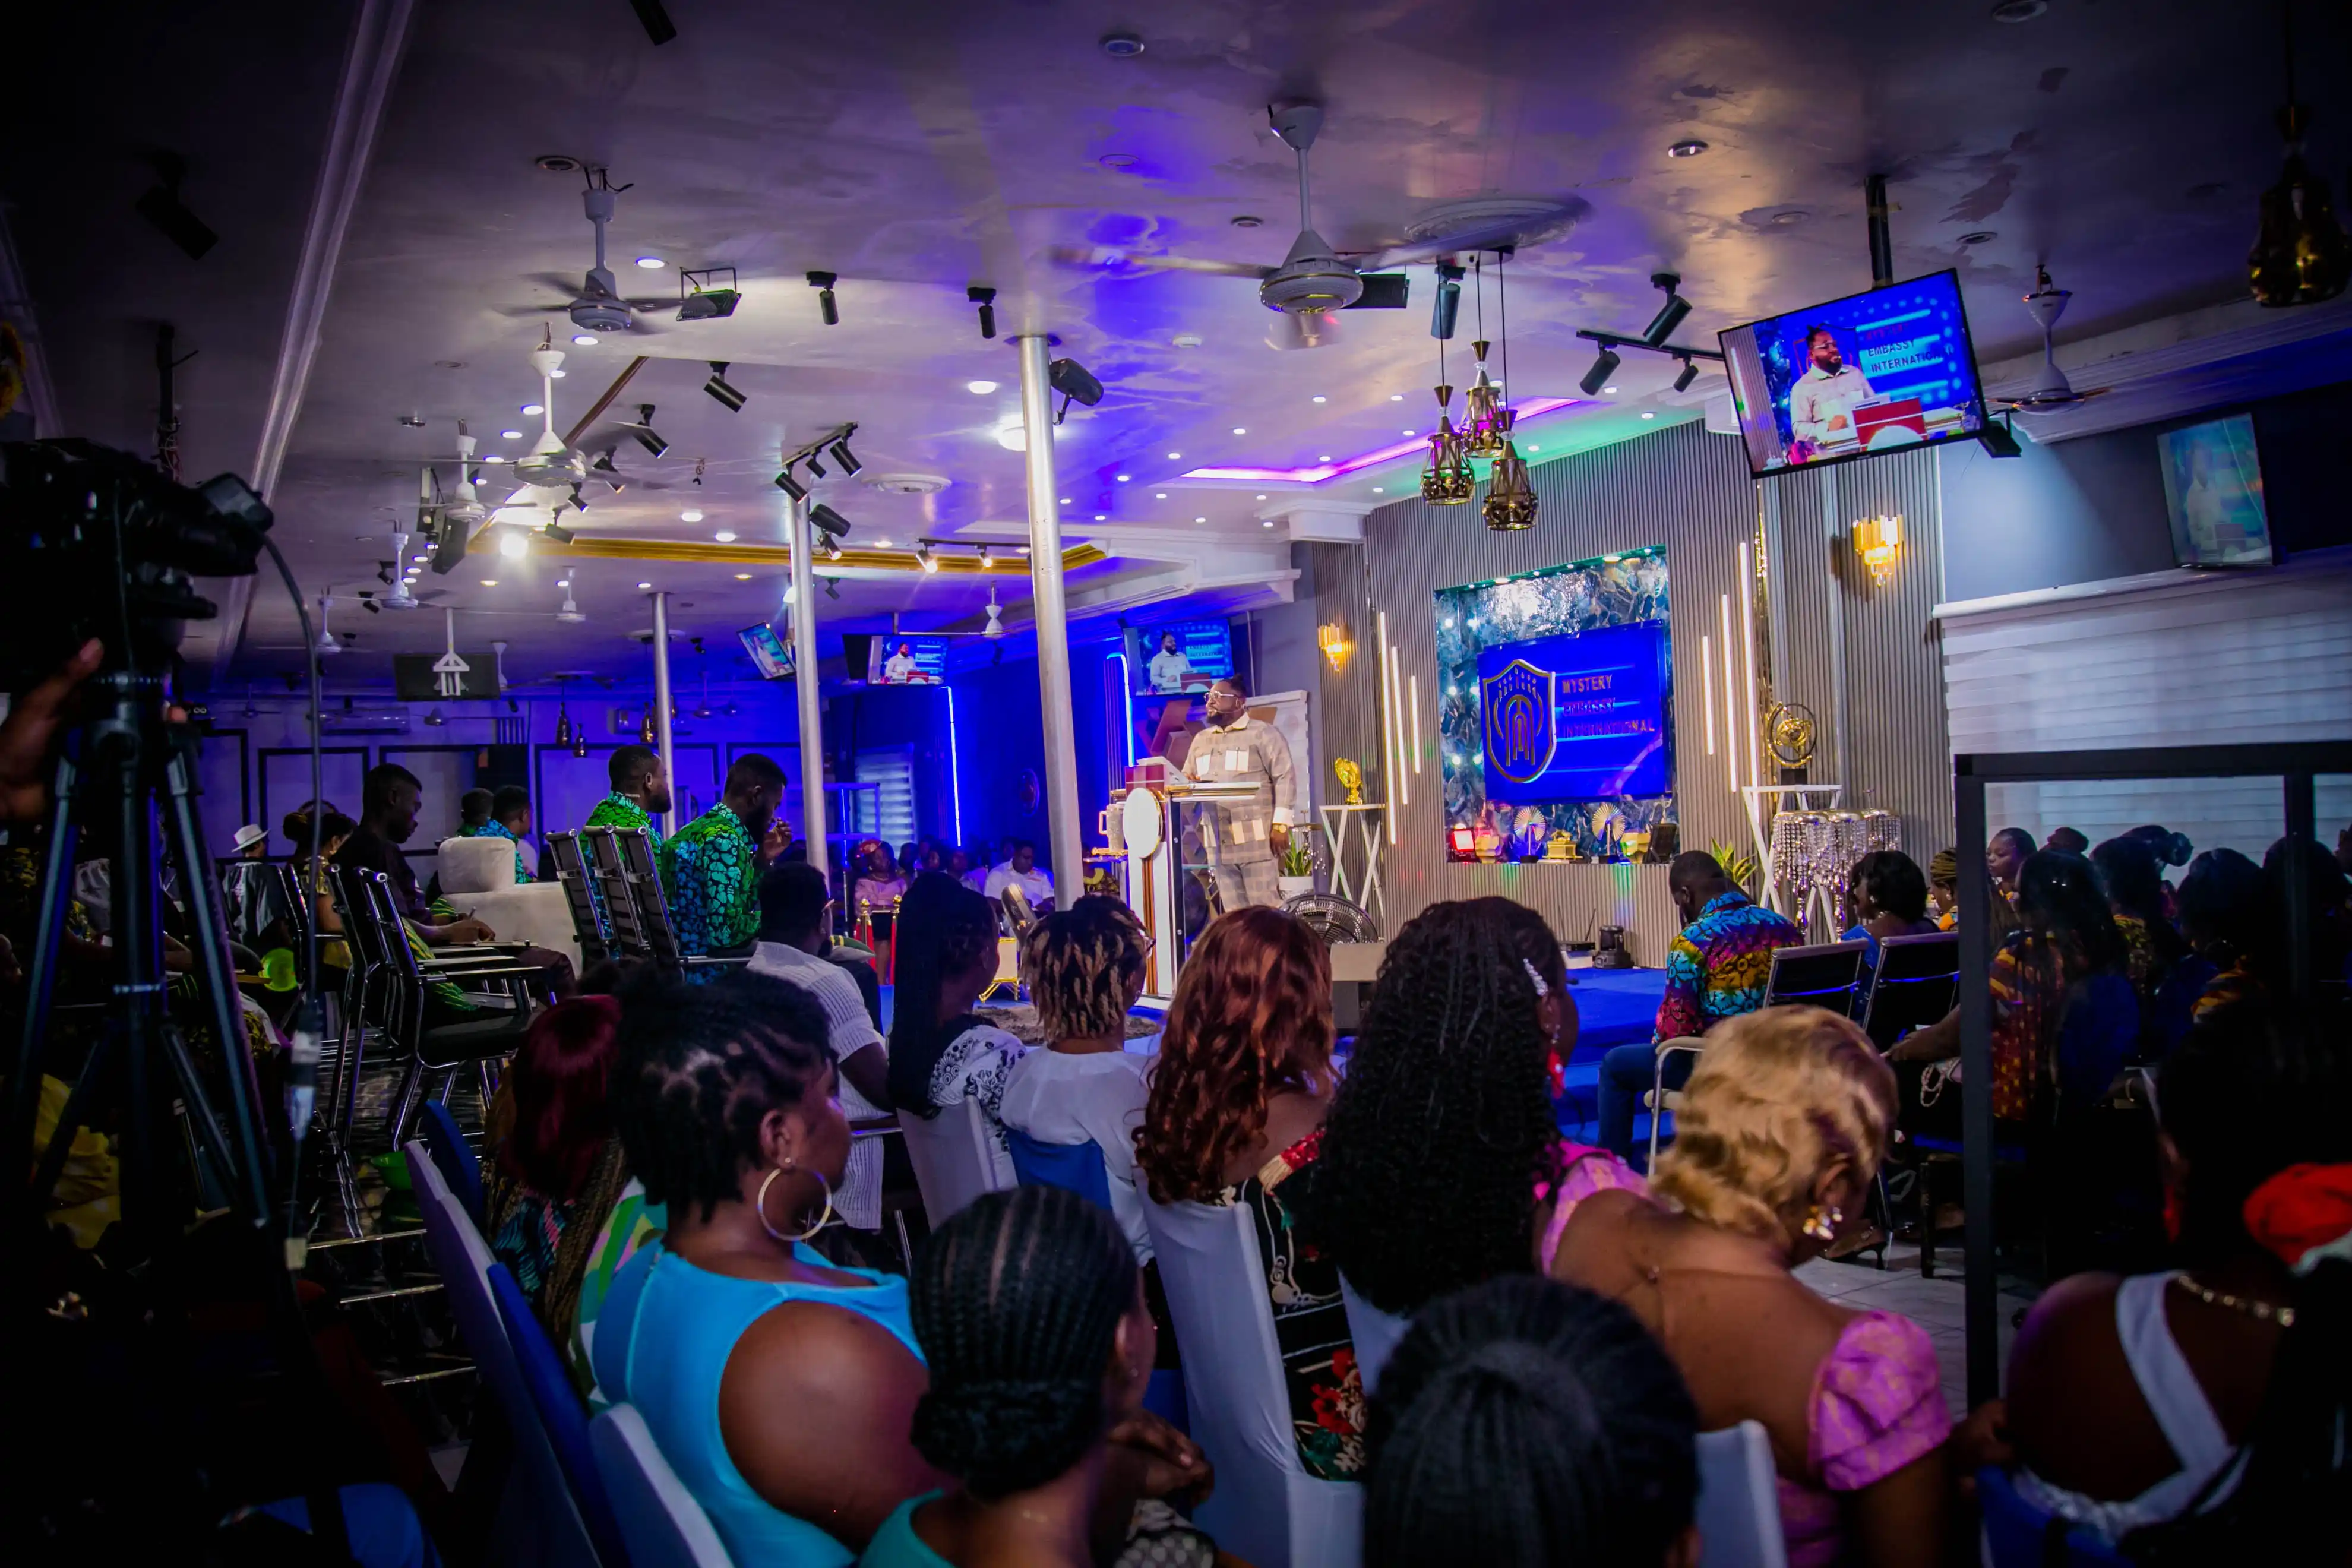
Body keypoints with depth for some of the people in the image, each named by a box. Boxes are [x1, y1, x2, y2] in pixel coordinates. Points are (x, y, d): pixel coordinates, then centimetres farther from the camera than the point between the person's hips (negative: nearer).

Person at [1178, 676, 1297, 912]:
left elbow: (1284, 779, -6)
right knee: (1234, 913, 7)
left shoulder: (1263, 734, 1)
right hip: (1219, 843, 6)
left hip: (1256, 838, -6)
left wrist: (1281, 824, -14)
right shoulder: (1201, 740, 20)